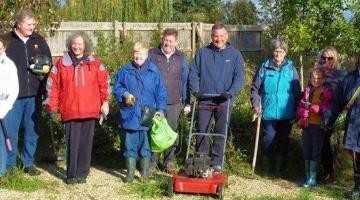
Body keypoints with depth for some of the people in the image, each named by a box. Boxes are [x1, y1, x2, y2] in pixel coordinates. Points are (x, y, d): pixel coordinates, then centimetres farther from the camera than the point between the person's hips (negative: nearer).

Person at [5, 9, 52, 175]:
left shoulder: (38, 40, 7)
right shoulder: (7, 40, -2)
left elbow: (49, 61, 14)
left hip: (34, 94, 3)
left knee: (32, 130, 10)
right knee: (10, 131, 1)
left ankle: (29, 163, 22)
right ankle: (9, 164, 14)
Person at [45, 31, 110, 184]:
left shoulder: (94, 63, 4)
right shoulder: (61, 63, 2)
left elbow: (104, 82, 10)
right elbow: (53, 85, 4)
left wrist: (105, 101, 8)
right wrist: (53, 106, 3)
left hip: (90, 111, 1)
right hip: (70, 111, -1)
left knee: (86, 143, 6)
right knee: (72, 143, -1)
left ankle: (82, 174, 15)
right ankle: (71, 175, 9)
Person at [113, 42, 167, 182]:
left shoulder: (154, 71, 2)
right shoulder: (124, 71, 3)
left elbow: (161, 92, 3)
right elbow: (116, 87, 9)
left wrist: (160, 110, -3)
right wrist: (124, 94, -11)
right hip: (129, 116, 1)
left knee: (146, 145, 8)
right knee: (130, 145, 7)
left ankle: (145, 173, 19)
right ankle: (130, 173, 17)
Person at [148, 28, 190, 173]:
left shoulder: (181, 58, 9)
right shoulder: (152, 54, 3)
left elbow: (185, 81, 12)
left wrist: (186, 103, 10)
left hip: (174, 103, 2)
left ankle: (169, 162, 19)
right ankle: (151, 162, 10)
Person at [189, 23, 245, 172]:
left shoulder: (235, 54, 1)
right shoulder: (202, 53, 4)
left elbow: (240, 76, -4)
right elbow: (194, 73, 4)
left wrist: (231, 92, -18)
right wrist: (195, 90, -11)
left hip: (224, 100, 0)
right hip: (205, 100, 1)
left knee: (221, 132, 7)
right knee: (202, 131, 4)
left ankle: (217, 161, 17)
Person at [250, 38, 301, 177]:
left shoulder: (291, 69, 3)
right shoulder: (264, 67, 1)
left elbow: (297, 92, 6)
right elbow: (255, 87, 5)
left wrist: (296, 110, 1)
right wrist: (256, 104, -5)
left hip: (286, 113, 1)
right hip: (268, 112, -1)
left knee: (283, 142, 8)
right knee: (268, 140, 2)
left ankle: (280, 170, 19)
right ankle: (267, 169, 16)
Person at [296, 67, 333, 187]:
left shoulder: (328, 92, -3)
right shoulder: (307, 91, 9)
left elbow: (329, 110, -10)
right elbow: (299, 109, 8)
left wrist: (312, 106, -18)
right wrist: (306, 111, -14)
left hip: (319, 127, -4)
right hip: (307, 125, 4)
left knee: (316, 151, 1)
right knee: (306, 151, 7)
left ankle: (313, 178, 6)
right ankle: (307, 175, 19)